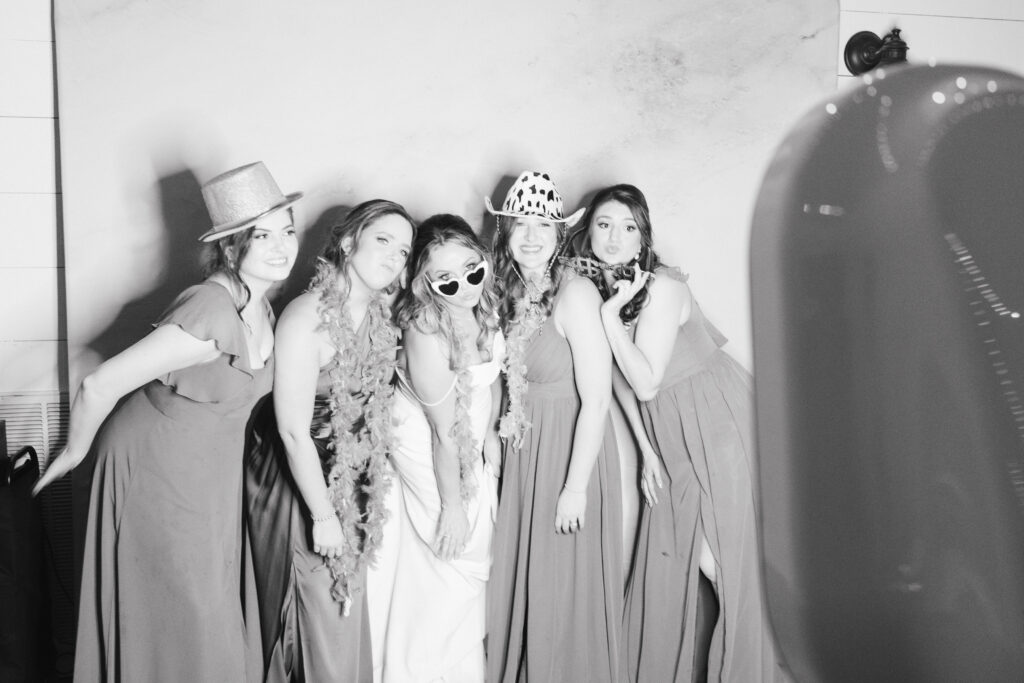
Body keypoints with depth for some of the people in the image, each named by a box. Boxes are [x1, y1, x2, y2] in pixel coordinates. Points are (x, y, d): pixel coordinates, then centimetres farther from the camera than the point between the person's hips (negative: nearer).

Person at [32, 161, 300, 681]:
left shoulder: (261, 307, -4)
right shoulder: (211, 315, -31)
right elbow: (99, 386, -26)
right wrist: (74, 453, -9)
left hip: (214, 473, 8)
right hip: (155, 470, -7)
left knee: (218, 612, 19)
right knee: (181, 619, 8)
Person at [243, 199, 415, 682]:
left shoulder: (379, 315, -2)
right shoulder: (308, 317, -24)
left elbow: (369, 403, 5)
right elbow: (294, 432, -23)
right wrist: (323, 515, -18)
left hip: (350, 478, 7)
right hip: (300, 480, -7)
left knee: (348, 611, 18)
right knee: (320, 618, 6)